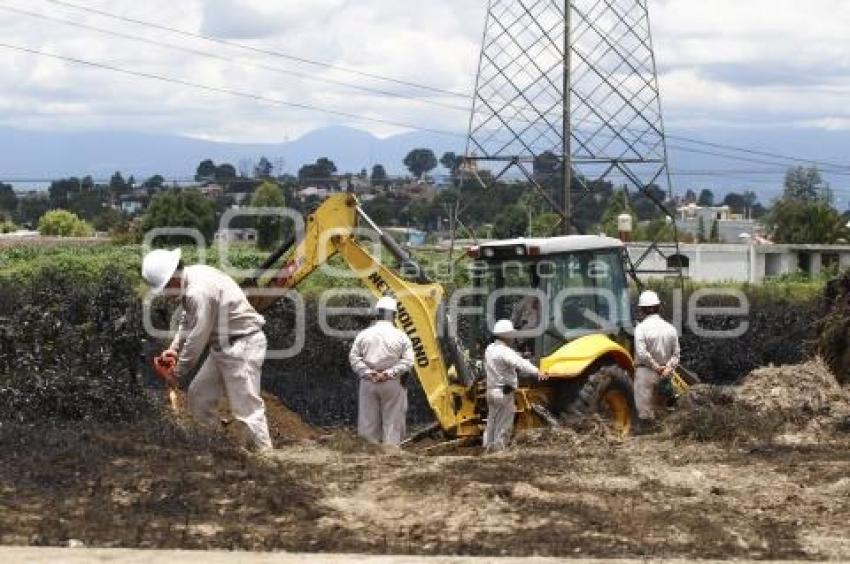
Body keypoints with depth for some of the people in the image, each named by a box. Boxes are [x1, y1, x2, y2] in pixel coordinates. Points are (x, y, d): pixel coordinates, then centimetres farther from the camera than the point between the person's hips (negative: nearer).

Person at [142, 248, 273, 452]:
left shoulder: (199, 291, -26)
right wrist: (174, 348, 7)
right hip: (223, 346, 10)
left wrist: (176, 372, -9)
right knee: (198, 394, 14)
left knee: (246, 407, -11)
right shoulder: (191, 277, 4)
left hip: (243, 345, -10)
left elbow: (197, 338, -21)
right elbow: (187, 320, 18)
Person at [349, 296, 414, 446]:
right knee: (392, 422, 3)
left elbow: (354, 357, -2)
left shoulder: (364, 334, 3)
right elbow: (408, 360, -9)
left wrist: (367, 373, -6)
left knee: (369, 422, 6)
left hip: (368, 383, 2)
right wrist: (390, 373, -10)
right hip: (393, 384, -2)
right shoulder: (400, 336, -2)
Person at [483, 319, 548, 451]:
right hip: (504, 392, -9)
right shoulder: (504, 351, -19)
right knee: (504, 425, -3)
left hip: (491, 390, 9)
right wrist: (536, 372, -50)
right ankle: (499, 448, -3)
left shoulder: (489, 349, 11)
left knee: (492, 421, 18)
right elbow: (519, 363, -37)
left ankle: (488, 446, 24)